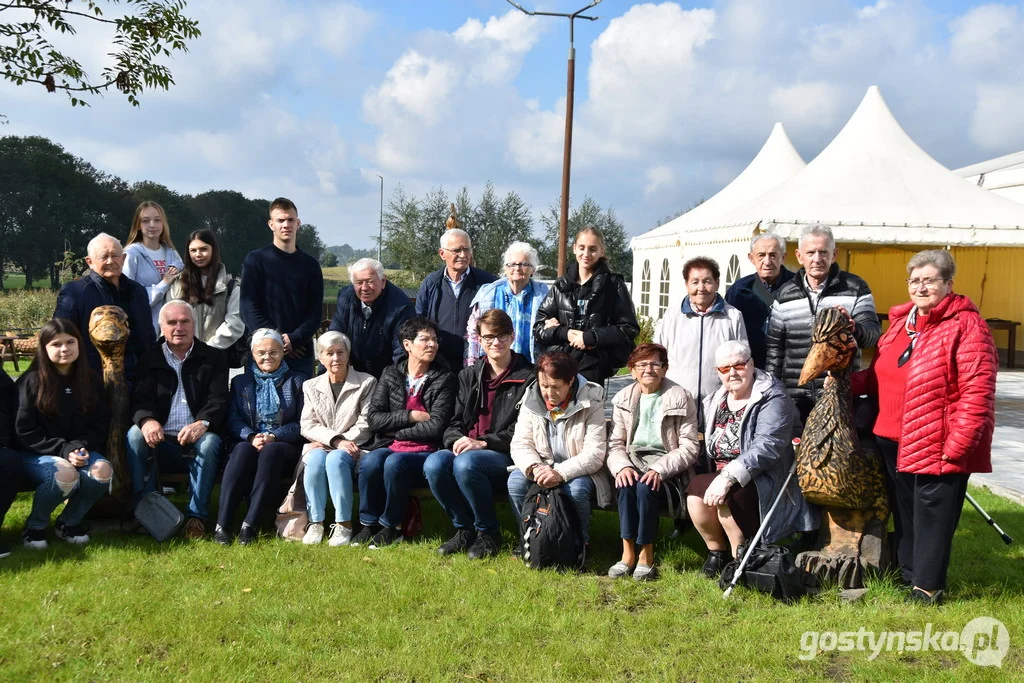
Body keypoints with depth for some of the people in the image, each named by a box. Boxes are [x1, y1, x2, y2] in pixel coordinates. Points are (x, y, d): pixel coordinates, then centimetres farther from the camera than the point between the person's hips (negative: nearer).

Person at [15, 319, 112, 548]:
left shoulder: (91, 380, 4)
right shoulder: (31, 381, -8)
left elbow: (100, 425, 6)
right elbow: (25, 432, -9)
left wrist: (80, 447, -15)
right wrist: (64, 450, -20)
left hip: (78, 450, 4)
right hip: (36, 454, -4)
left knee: (103, 471, -29)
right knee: (67, 475, -36)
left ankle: (69, 522, -2)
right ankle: (34, 526, -7)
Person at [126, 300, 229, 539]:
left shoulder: (213, 358, 8)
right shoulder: (150, 360, 13)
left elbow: (218, 400, -4)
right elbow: (140, 399, 1)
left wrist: (203, 423, -27)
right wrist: (146, 420, -25)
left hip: (196, 439, -2)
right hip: (161, 442, 2)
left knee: (209, 442, -33)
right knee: (135, 435, -26)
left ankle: (197, 515, -23)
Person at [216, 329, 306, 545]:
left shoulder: (297, 381, 12)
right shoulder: (240, 382, 18)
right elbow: (233, 421, 5)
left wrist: (273, 436, -15)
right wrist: (251, 437, -16)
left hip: (284, 446, -1)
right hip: (248, 443, 2)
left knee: (271, 451, -37)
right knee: (243, 450, -35)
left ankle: (251, 524, -43)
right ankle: (222, 523, -42)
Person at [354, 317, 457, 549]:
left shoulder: (443, 379, 2)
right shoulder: (390, 375, 11)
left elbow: (436, 426, -8)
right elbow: (373, 417, 2)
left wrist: (396, 430, -4)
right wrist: (411, 416, -8)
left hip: (425, 453, -3)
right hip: (389, 447, 3)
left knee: (395, 462, -33)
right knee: (370, 461, -30)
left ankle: (391, 527, -14)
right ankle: (369, 523, -11)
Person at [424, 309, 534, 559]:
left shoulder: (527, 378, 0)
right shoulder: (469, 375, 18)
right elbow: (455, 421, 15)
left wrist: (482, 443, -16)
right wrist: (457, 439, -8)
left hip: (507, 456, -5)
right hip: (466, 449, 5)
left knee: (465, 463, -35)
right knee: (434, 463, -26)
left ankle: (488, 533, -12)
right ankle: (464, 529, -5)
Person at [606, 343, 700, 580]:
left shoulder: (680, 398, -2)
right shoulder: (623, 398, 10)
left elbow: (690, 447, -7)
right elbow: (615, 443, 7)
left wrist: (659, 469, -21)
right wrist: (622, 467, -15)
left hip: (668, 469, -3)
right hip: (633, 461, 3)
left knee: (645, 487, -33)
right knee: (627, 485, -31)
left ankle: (646, 555, -17)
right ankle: (627, 553, -23)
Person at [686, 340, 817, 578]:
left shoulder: (772, 399, -11)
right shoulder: (715, 402, 13)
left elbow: (767, 447, -25)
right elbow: (711, 448, 22)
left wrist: (729, 477, -34)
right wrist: (721, 476, 3)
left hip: (764, 482, -6)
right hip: (722, 476, 6)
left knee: (727, 496, -32)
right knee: (696, 489, -22)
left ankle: (740, 556, -8)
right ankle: (716, 551, -2)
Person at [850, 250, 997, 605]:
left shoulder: (966, 326, -13)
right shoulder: (900, 322, 11)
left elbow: (977, 392, -18)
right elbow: (881, 375, 20)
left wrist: (957, 444, -22)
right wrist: (849, 382, 2)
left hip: (939, 445, -7)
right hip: (894, 441, 7)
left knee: (932, 516, 2)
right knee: (904, 511, 17)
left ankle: (927, 586, 15)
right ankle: (908, 573, 32)